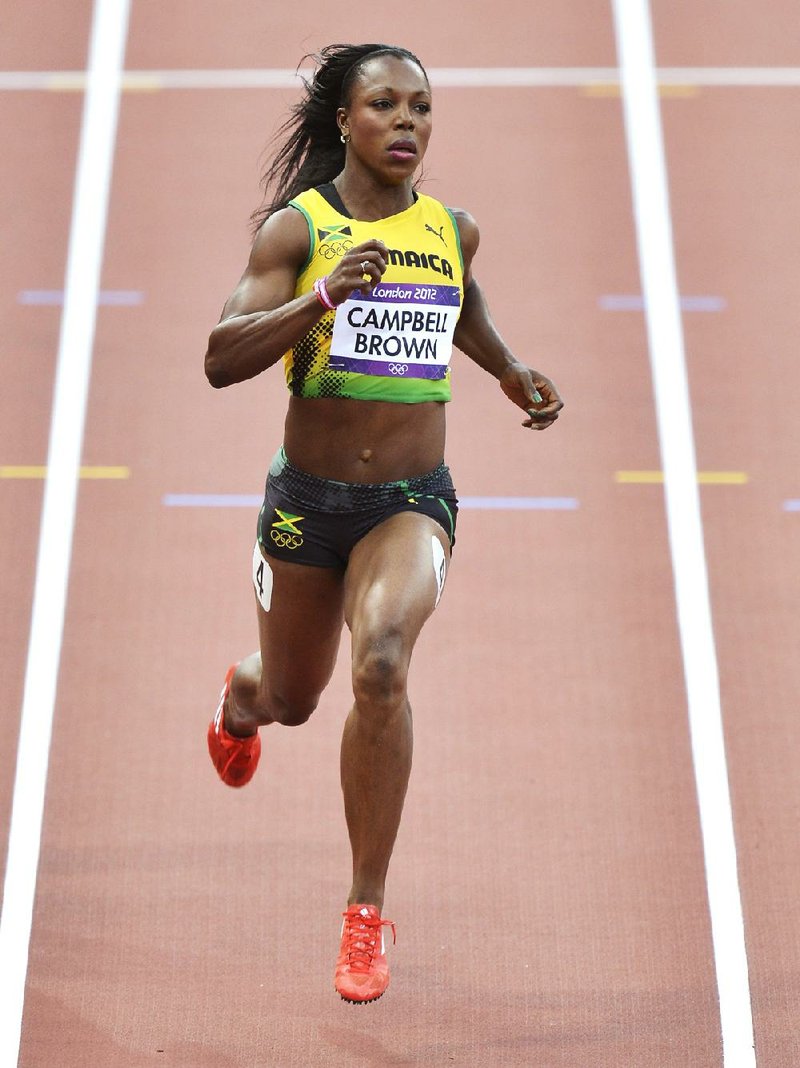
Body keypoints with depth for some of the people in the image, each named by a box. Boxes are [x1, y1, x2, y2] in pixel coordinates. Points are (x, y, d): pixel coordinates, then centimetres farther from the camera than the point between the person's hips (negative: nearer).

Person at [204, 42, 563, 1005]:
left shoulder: (453, 230, 2)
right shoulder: (296, 227, -9)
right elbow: (222, 359, -20)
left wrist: (510, 373, 19)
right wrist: (326, 294, -31)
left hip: (413, 502, 1)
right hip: (306, 498, 0)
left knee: (382, 661, -28)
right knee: (291, 698, 19)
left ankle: (366, 914, -17)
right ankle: (239, 698, 62)